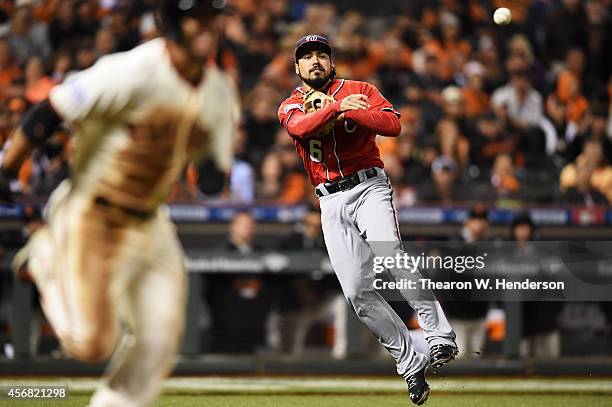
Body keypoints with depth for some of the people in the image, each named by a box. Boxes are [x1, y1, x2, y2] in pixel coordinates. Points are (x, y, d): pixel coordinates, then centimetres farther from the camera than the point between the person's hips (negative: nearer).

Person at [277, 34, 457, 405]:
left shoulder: (359, 91, 9)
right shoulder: (290, 106, 13)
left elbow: (393, 125, -7)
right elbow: (300, 126, -12)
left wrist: (350, 111, -16)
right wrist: (336, 107, -26)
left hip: (368, 187, -3)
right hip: (331, 203, 3)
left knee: (389, 256, -29)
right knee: (358, 292, -6)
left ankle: (441, 336, -31)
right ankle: (411, 364, 1)